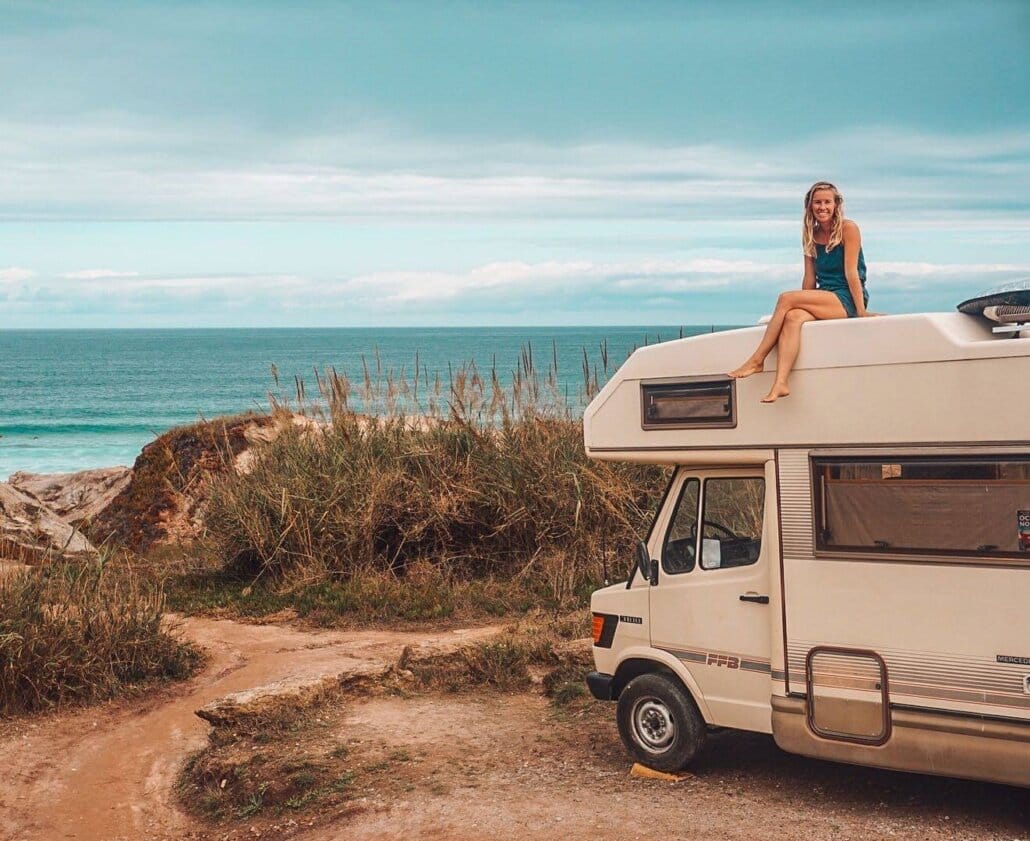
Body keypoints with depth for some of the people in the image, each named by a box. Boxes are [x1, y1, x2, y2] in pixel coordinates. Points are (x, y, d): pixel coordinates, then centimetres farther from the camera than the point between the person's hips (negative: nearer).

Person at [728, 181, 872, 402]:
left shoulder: (848, 229, -4)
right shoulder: (811, 235, 14)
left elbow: (851, 273, -10)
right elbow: (810, 279, 12)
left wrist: (861, 312, -13)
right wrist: (806, 303, 1)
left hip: (847, 301, -5)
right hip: (825, 300, 5)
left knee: (787, 298, -22)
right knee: (793, 317, -28)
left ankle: (757, 360, -18)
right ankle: (780, 383, -43)